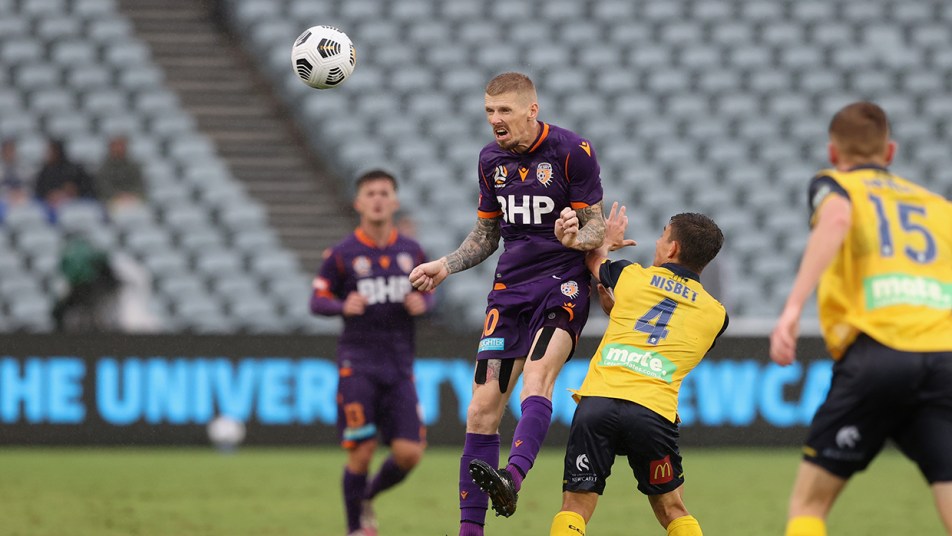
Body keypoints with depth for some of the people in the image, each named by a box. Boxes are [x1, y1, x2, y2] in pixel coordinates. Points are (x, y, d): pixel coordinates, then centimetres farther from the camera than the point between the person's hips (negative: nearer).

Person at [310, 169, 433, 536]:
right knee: (361, 452, -8)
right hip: (358, 362, -3)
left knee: (409, 453, -5)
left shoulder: (411, 251, 7)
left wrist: (422, 303, -6)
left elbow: (428, 291, 17)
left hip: (399, 364, 3)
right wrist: (343, 306, -19)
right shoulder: (343, 254, -2)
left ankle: (368, 498, 25)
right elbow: (317, 300, 2)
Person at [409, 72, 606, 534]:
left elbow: (596, 226, -5)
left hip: (563, 284, -5)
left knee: (537, 374, -31)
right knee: (484, 405, -3)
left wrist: (577, 236, -28)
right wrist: (445, 266, 6)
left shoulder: (572, 151, -7)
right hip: (510, 289, 5)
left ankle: (512, 477, -51)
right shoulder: (491, 159, 9)